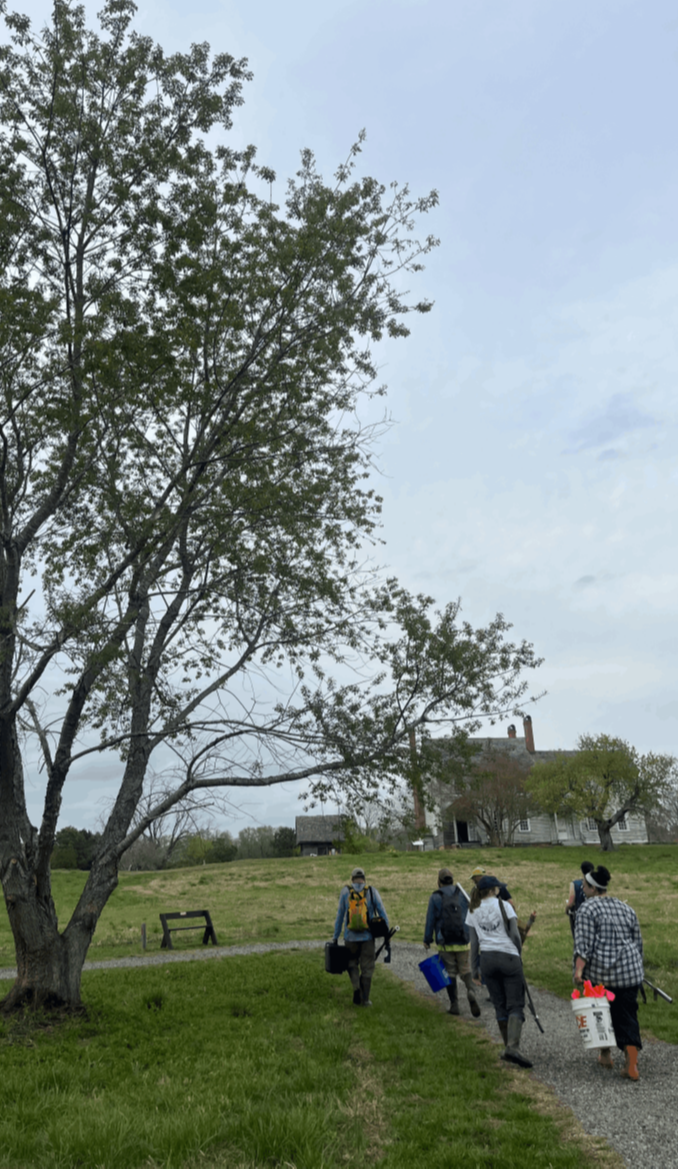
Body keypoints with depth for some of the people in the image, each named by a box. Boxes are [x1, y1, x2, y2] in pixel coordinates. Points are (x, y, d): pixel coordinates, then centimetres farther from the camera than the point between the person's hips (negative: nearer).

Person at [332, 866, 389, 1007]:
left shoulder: (345, 891, 0)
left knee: (352, 963, 18)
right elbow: (382, 912, -2)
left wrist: (336, 936, 10)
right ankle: (364, 999, 11)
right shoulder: (372, 891, -1)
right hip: (368, 936, 0)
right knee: (367, 967, 11)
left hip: (351, 936, 0)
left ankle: (356, 987, -3)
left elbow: (340, 915, 3)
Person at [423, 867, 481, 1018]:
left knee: (450, 973, 9)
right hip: (463, 942, 2)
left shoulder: (435, 897, -1)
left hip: (445, 943, -1)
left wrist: (427, 940, 9)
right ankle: (470, 991, -18)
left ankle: (454, 1005, 11)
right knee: (465, 970, 10)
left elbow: (430, 920, 0)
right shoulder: (463, 893, 5)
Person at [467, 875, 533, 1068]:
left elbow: (474, 943, 9)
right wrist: (518, 954, 10)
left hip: (486, 958, 4)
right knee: (515, 1005, -1)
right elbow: (514, 934, -6)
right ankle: (513, 1046, -18)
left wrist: (474, 969, 14)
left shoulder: (473, 911, 7)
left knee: (500, 1006, 14)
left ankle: (508, 1047, 17)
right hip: (508, 957, -4)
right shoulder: (504, 905, -4)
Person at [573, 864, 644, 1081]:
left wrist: (578, 970, -20)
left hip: (601, 971, -4)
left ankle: (605, 1055, 29)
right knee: (627, 1015, 7)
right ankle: (631, 1064, -5)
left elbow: (583, 943, -16)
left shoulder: (587, 909, -6)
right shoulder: (626, 908, 13)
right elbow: (638, 942, 18)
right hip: (630, 970, 4)